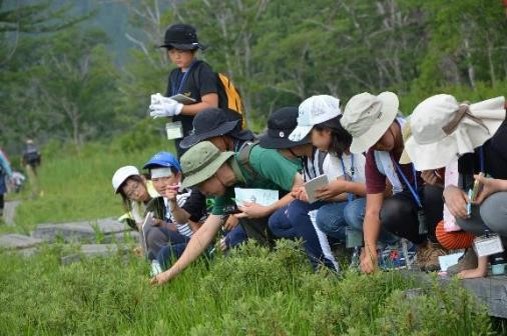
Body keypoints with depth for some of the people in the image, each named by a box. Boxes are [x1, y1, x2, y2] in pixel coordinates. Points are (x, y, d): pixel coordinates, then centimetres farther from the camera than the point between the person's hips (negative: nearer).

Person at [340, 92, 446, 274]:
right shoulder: (373, 157, -8)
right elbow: (372, 211, -11)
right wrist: (370, 251, -24)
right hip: (409, 200, 3)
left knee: (433, 190, -37)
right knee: (389, 213, -30)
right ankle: (423, 245, 2)